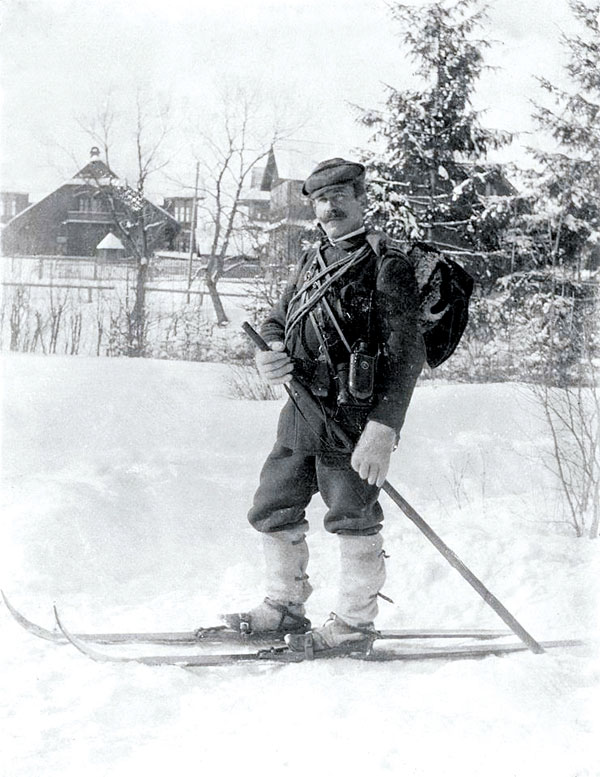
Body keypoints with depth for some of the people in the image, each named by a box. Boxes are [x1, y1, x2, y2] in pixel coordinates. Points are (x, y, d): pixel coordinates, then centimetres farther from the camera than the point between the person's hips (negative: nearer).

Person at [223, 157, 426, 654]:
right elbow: (277, 320, 25)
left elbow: (407, 354, -14)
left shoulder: (386, 263, -7)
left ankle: (354, 624, 10)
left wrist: (383, 429, -23)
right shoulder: (314, 262, 18)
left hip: (354, 414, -8)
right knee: (274, 512, 11)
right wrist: (269, 353, -2)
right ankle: (285, 608, 25)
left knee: (353, 519, -1)